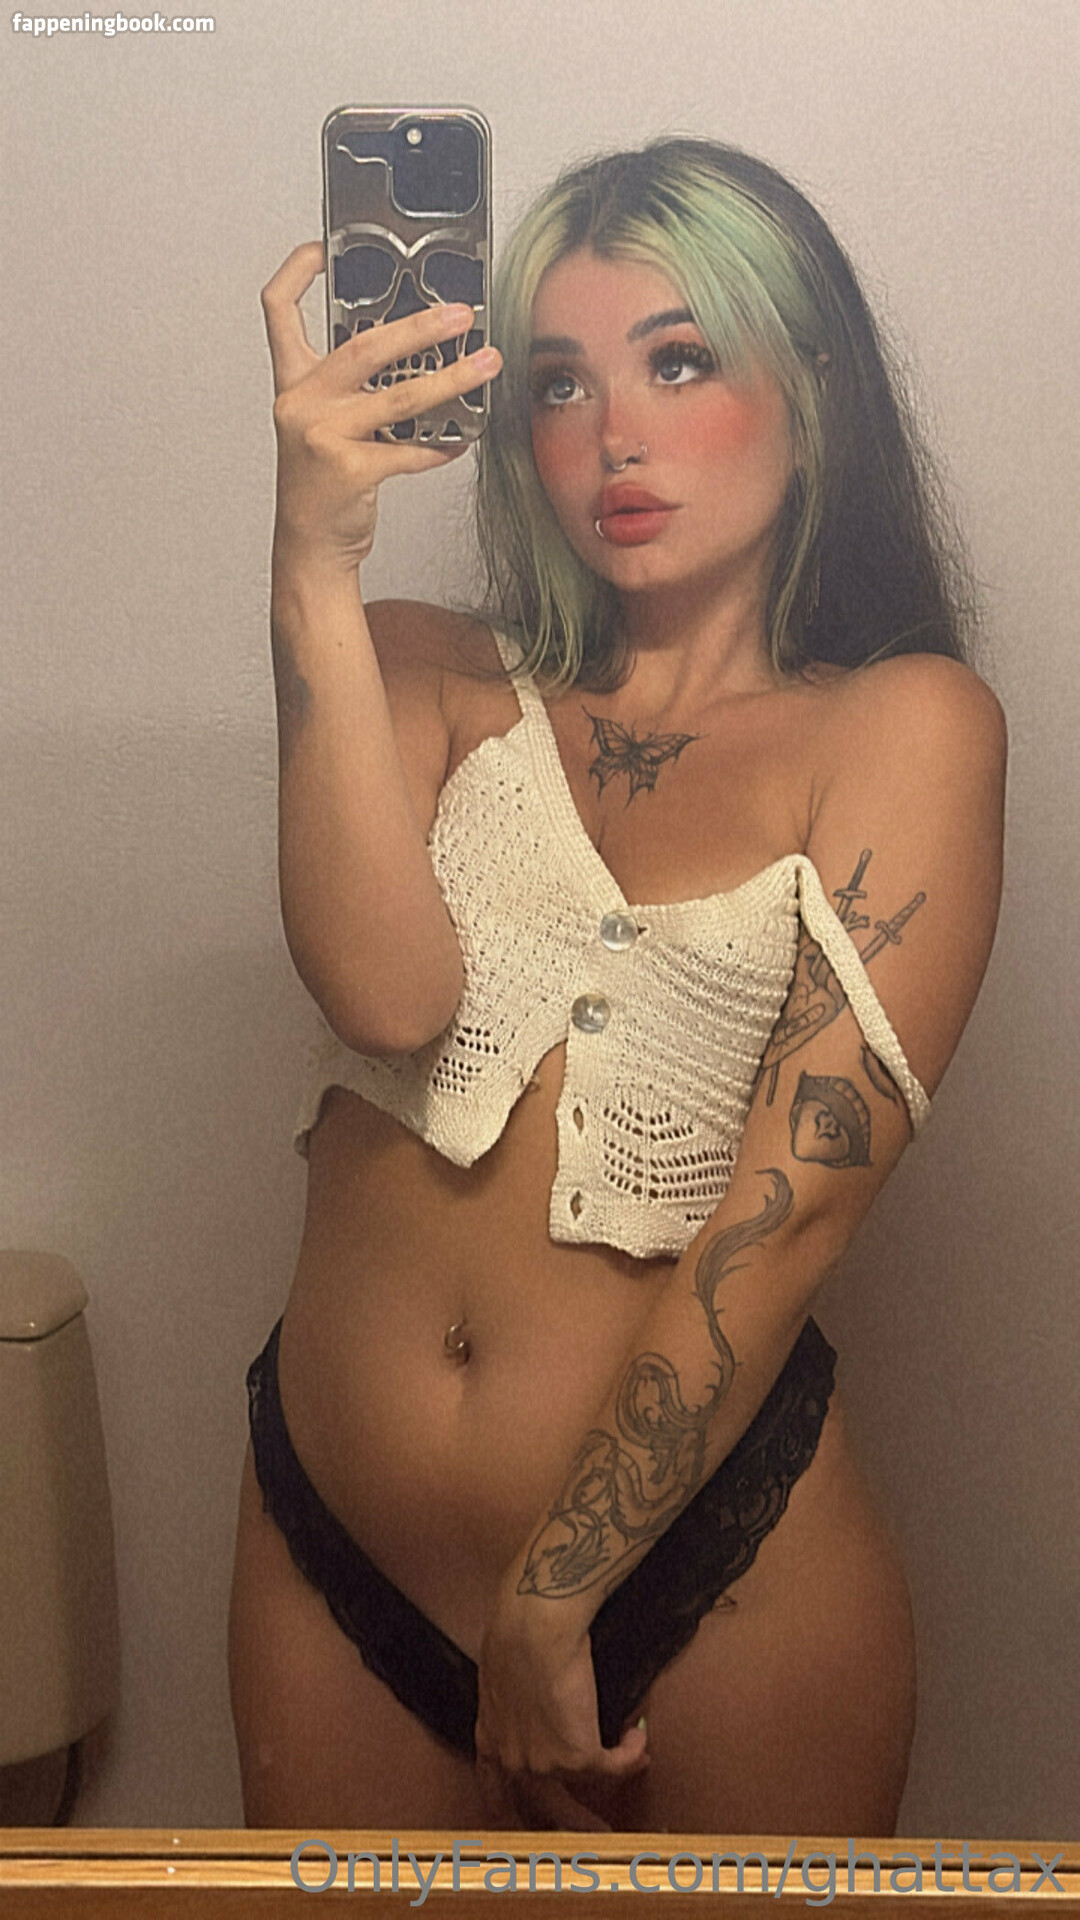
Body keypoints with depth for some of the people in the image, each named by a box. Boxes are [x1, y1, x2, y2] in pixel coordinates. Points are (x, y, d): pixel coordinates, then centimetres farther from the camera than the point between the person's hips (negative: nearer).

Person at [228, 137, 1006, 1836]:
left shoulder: (903, 726, -5)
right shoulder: (435, 677, 4)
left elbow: (792, 1206, -12)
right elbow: (385, 992, -15)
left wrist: (551, 1599, -13)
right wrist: (317, 564, -21)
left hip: (714, 1572, -2)